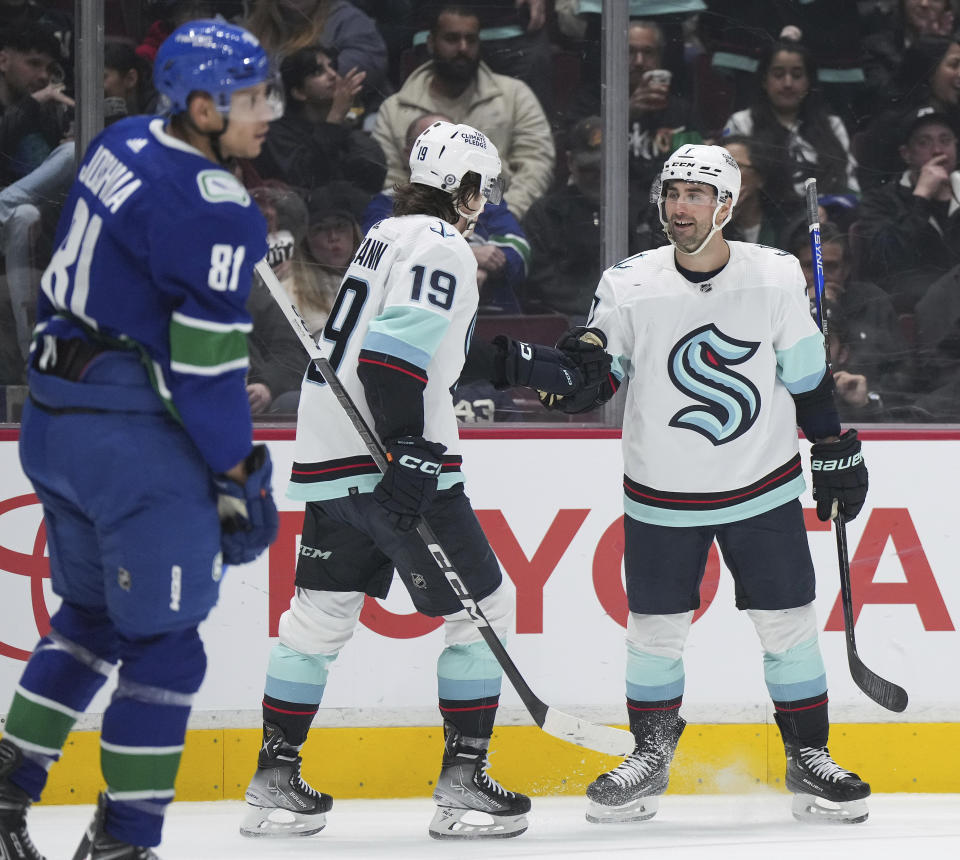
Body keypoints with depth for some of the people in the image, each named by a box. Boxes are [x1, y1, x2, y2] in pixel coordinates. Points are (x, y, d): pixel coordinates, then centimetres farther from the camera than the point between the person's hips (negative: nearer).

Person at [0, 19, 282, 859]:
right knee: (162, 642, -1)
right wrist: (240, 479, -9)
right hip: (135, 441, -9)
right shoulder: (211, 205, -19)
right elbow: (206, 358, -19)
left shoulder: (121, 145, 8)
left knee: (92, 610, 23)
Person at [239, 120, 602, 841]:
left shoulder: (389, 236, 21)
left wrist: (531, 364, 30)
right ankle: (462, 783, -1)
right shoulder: (441, 248, -9)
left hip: (328, 463, 9)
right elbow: (396, 352, -21)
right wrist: (407, 451, -25)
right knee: (480, 609, 1)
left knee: (321, 614, 14)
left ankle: (275, 780, 15)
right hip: (390, 459, -9)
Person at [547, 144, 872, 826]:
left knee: (788, 626, 2)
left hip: (763, 487, 0)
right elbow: (588, 387, -4)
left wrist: (837, 454, 7)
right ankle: (651, 757, 24)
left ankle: (809, 758, 15)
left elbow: (808, 379, 4)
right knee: (655, 633, 6)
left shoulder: (776, 277, -7)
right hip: (661, 500, 0)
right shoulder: (629, 287, -9)